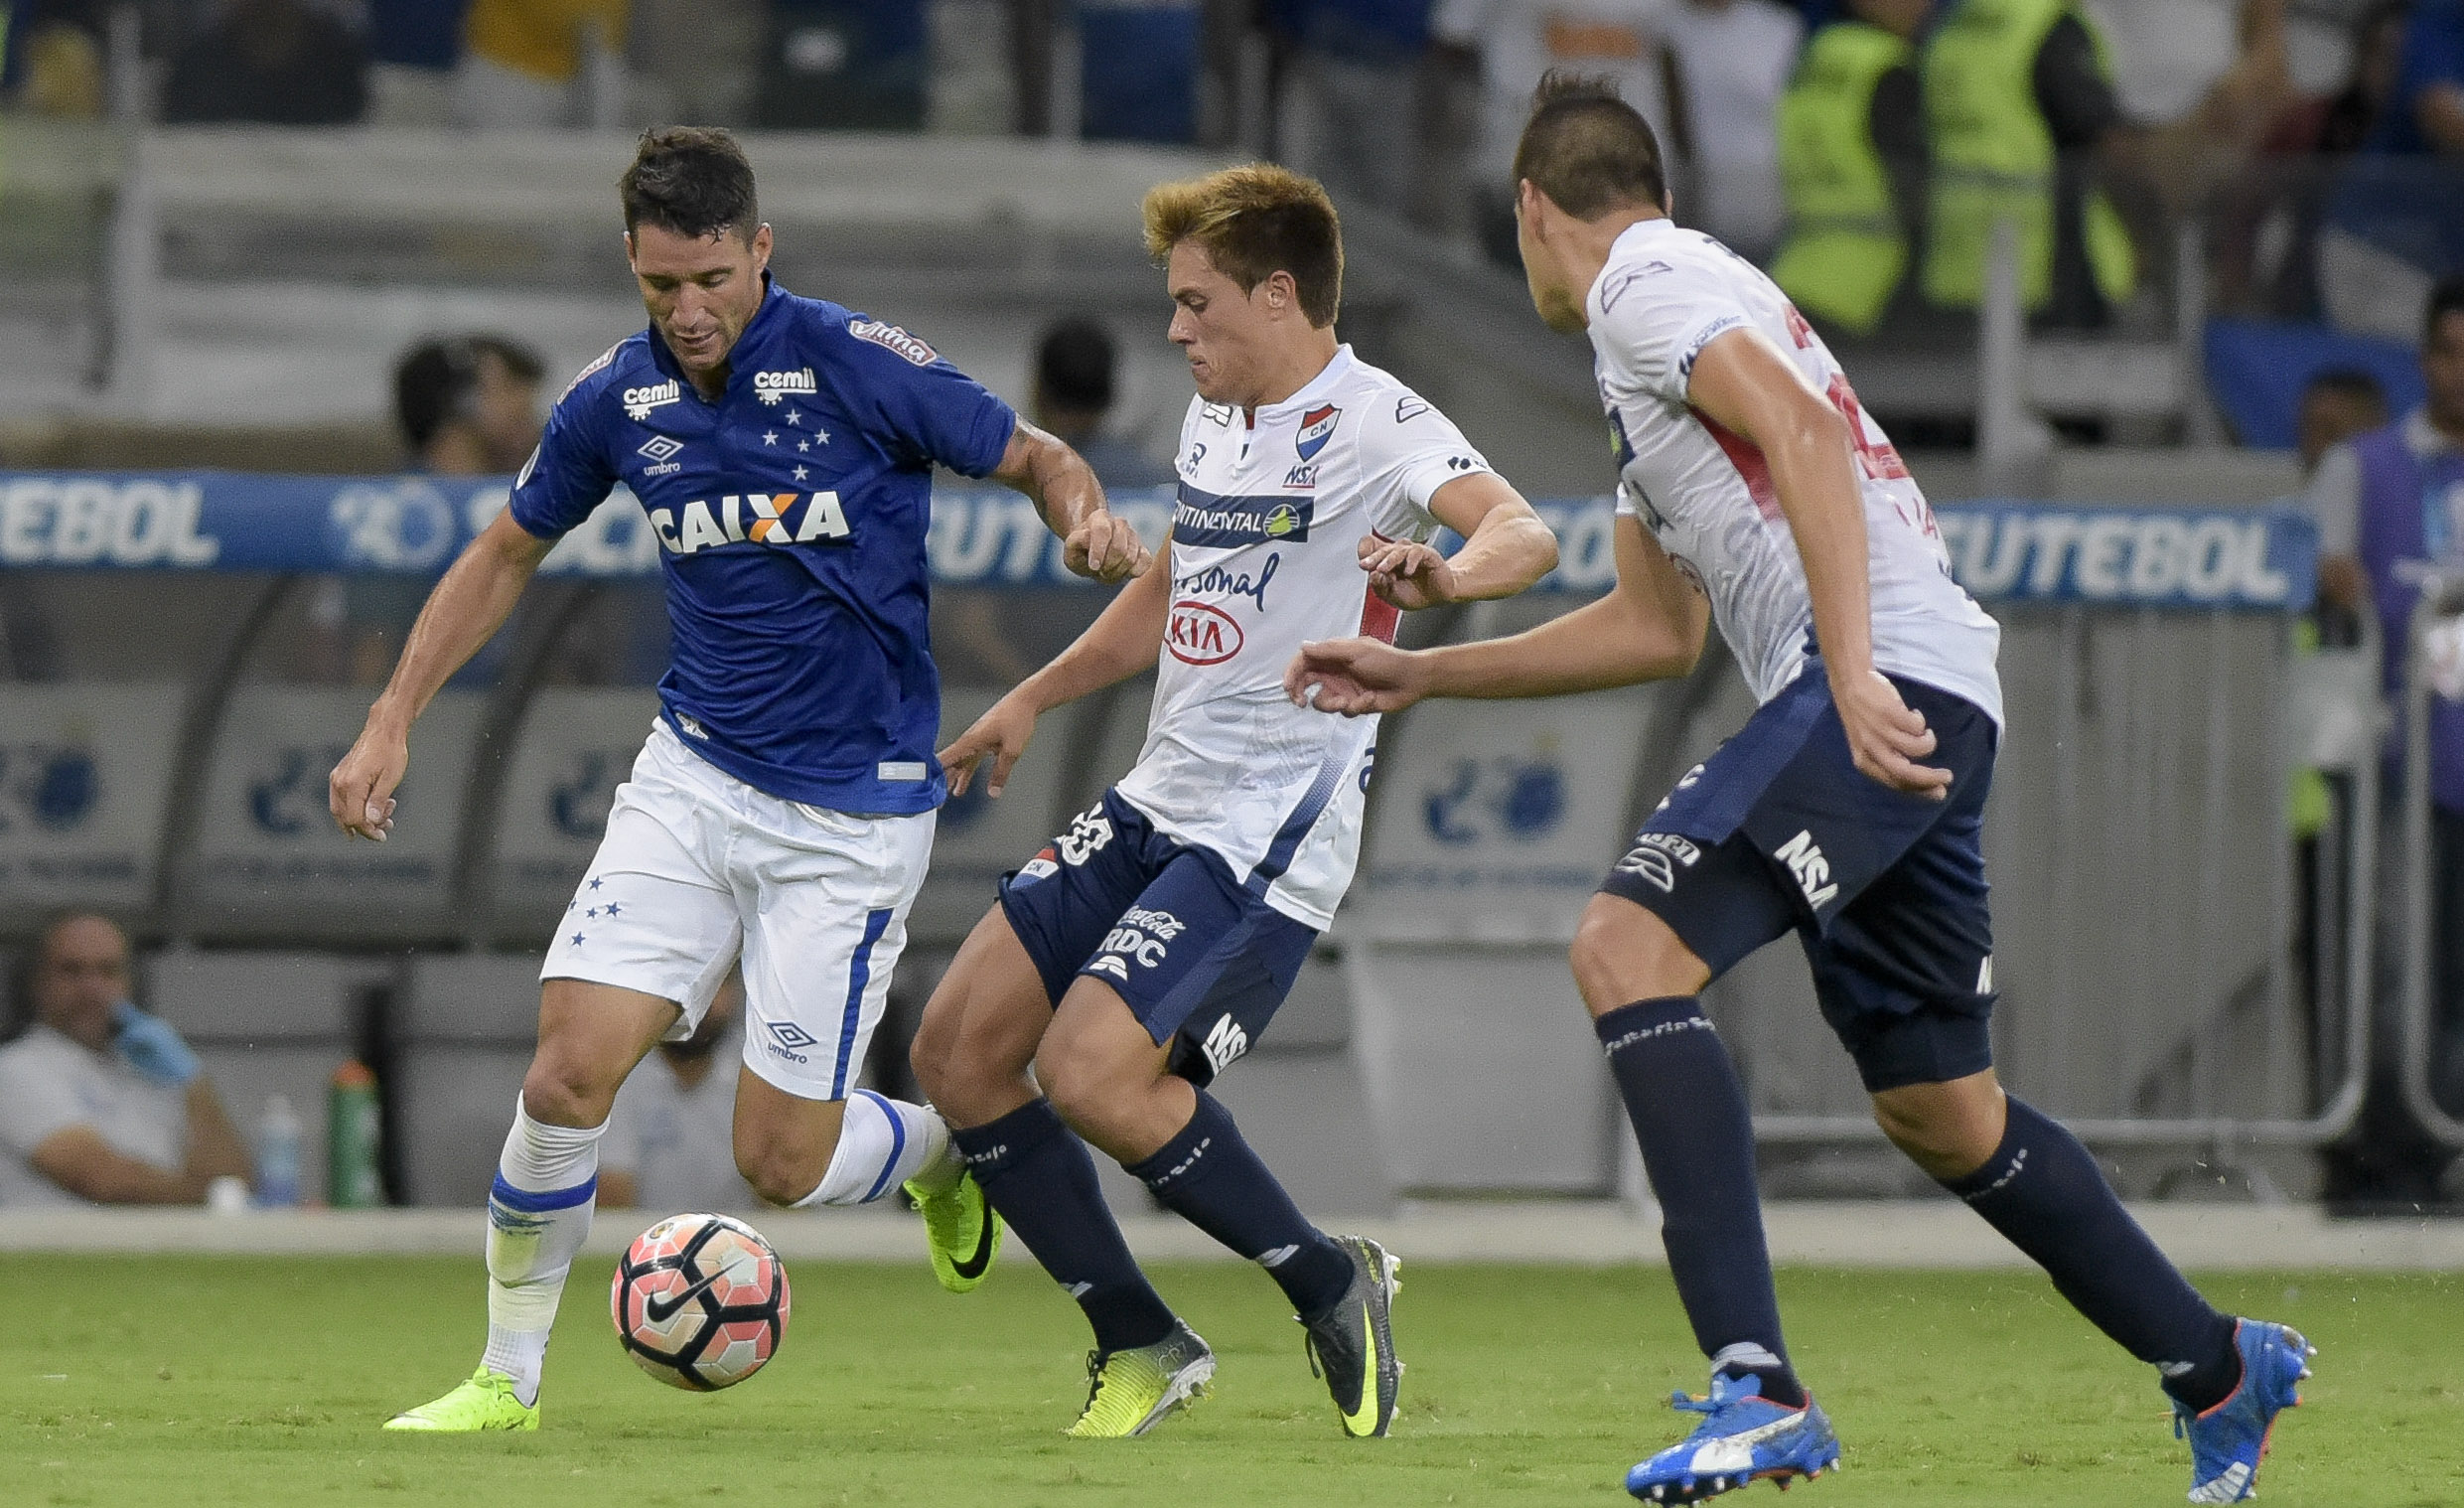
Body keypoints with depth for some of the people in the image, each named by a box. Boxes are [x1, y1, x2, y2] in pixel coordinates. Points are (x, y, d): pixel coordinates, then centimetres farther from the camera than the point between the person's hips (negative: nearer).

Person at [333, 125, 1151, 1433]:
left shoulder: (860, 367, -15)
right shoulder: (614, 401, -1)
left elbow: (1036, 458, -3)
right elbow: (506, 552, 14)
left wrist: (1088, 519, -26)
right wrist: (392, 723, 8)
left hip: (851, 817, -4)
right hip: (694, 776, 4)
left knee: (782, 1164, -4)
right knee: (569, 1072, -12)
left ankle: (943, 1147, 31)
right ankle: (506, 1378, 4)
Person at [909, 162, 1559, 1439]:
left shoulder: (1369, 424, -15)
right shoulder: (1213, 418, 12)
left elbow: (1520, 532, -34)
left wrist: (1446, 574, -55)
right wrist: (1036, 698, 36)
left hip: (1268, 839, -9)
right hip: (1157, 805, 9)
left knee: (1091, 1071, -23)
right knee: (958, 1046, 3)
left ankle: (1332, 1286, -3)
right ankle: (1141, 1348, 13)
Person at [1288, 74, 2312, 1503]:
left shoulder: (1646, 279, 0)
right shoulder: (1655, 335, 30)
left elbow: (1801, 431, -18)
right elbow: (1657, 627, 38)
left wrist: (1853, 675, -27)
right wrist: (1420, 675, 41)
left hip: (1887, 679, -10)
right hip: (1914, 713, 10)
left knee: (1629, 947, -21)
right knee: (1941, 1110, 17)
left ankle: (1757, 1387, -30)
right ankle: (2220, 1370, 30)